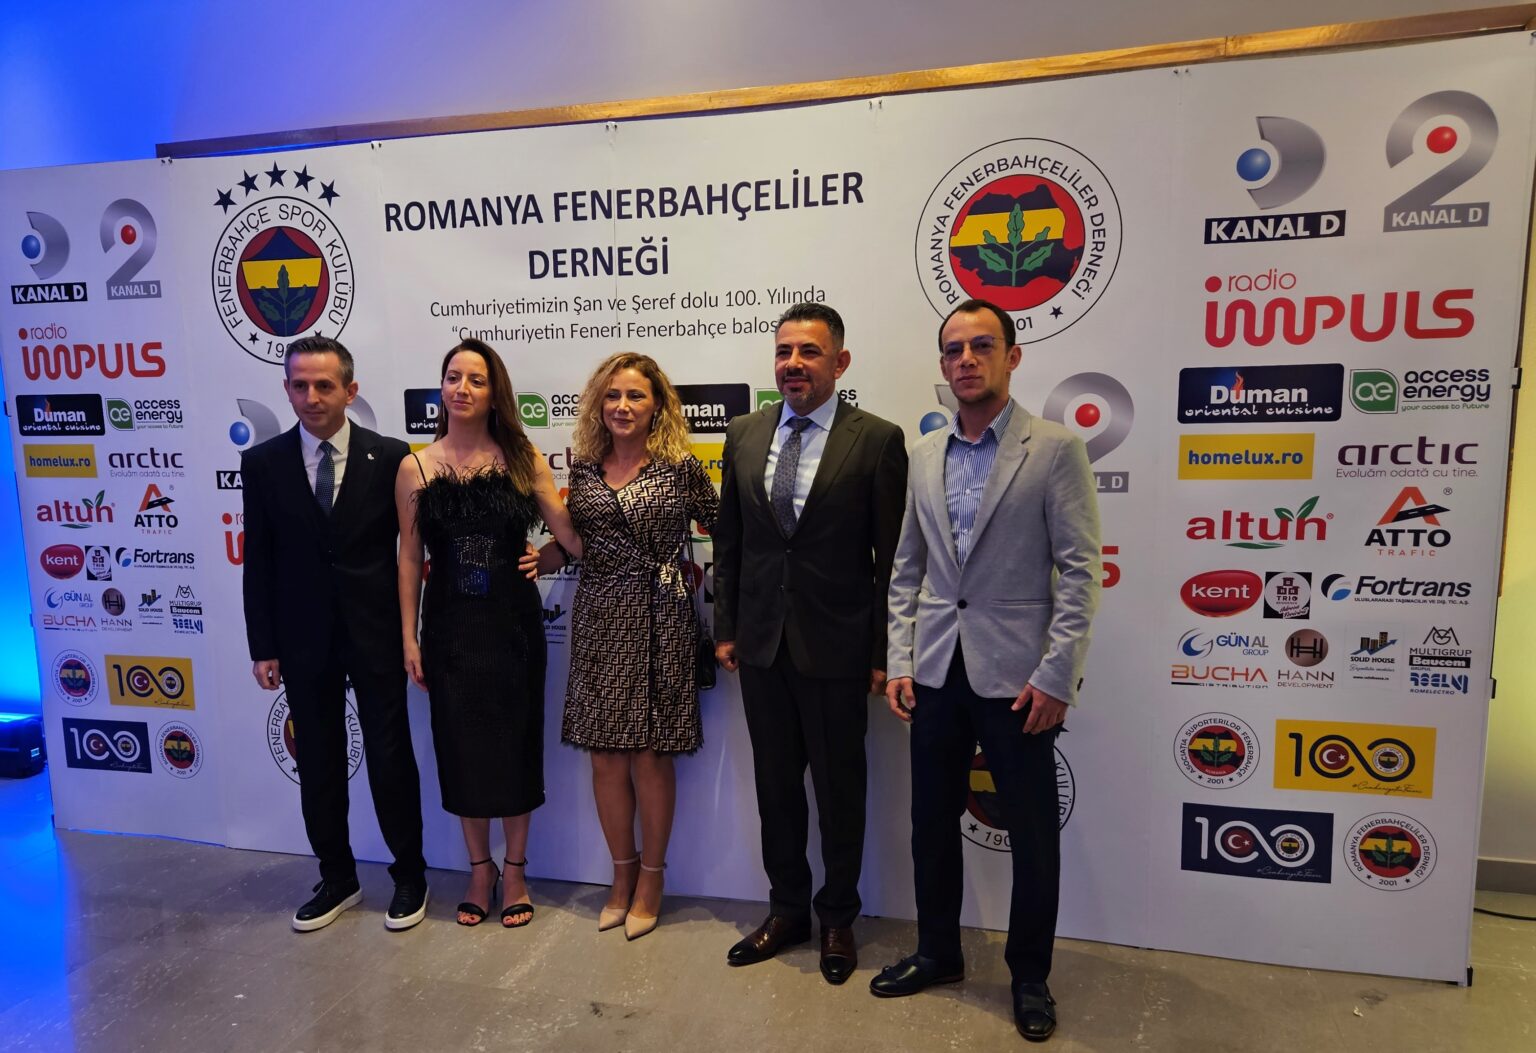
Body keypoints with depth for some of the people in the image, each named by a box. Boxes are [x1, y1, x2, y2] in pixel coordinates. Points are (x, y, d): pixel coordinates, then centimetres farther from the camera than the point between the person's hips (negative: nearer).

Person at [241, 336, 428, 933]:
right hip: (303, 640, 2)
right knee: (317, 763, 13)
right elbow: (258, 562, 2)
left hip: (376, 634, -2)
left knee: (390, 759, 7)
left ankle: (409, 876, 26)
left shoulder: (390, 457, -6)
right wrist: (262, 647, 1)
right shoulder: (262, 463, 0)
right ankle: (337, 878, 31)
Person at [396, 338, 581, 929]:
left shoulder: (522, 458, -2)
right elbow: (409, 557, 2)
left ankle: (515, 870, 30)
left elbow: (568, 532, -8)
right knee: (462, 745, 11)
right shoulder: (415, 467, 0)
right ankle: (479, 868, 32)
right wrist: (409, 637, 0)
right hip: (449, 625, 1)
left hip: (513, 620, 0)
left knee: (515, 742, 10)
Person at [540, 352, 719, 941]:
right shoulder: (583, 468, 7)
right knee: (605, 756, 9)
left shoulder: (679, 467, -5)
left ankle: (651, 877, 25)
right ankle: (622, 872, 29)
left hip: (660, 623, -3)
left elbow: (722, 528, -1)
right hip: (599, 622, 4)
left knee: (650, 754, 4)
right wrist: (539, 558, 0)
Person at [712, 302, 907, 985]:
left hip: (837, 647, -4)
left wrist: (883, 651, -8)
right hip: (761, 644, 4)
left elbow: (891, 556, -7)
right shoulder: (744, 434, 5)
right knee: (775, 785, 16)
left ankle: (838, 918, 34)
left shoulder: (877, 440, -8)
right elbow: (728, 540, 10)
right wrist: (725, 628, 7)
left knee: (839, 789, 12)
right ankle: (787, 909, 36)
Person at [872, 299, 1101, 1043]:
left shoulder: (1056, 449, -6)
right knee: (932, 821, 15)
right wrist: (899, 661, 4)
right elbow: (906, 568, 10)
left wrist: (1056, 676, -15)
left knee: (1032, 831, 9)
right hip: (936, 671, 5)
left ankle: (1029, 975, 29)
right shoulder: (924, 454, 8)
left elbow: (1079, 570, -10)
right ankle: (937, 952, 35)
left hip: (1017, 674, -4)